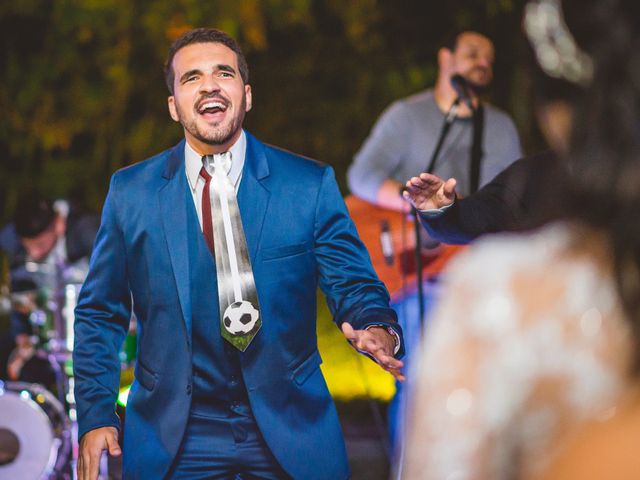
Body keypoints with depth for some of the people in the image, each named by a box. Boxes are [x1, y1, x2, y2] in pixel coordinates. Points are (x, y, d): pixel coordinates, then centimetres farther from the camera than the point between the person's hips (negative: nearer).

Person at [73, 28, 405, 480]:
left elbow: (355, 287, -1)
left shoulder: (311, 184, -1)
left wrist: (378, 331, -24)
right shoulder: (130, 191, 2)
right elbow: (100, 314, 7)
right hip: (173, 440, 0)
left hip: (290, 434, 0)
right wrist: (96, 416, -3)